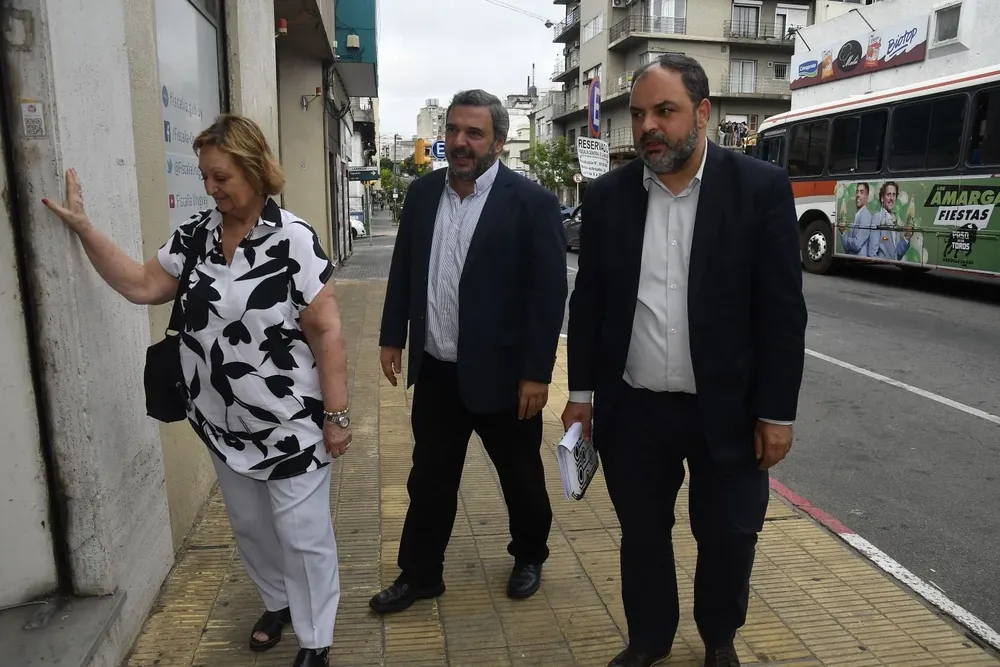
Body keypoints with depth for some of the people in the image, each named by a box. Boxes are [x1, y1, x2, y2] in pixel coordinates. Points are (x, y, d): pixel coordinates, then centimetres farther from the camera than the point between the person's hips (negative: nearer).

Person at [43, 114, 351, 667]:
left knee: (302, 534, 7)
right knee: (249, 525, 22)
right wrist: (82, 227, 1)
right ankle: (277, 603, 48)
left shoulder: (292, 239, -18)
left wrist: (336, 414, -16)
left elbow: (326, 332, -18)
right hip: (222, 422, 6)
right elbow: (142, 285, 8)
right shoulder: (195, 233, 1)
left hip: (290, 425, -6)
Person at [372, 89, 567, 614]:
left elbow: (549, 292, -13)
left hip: (501, 374, -4)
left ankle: (529, 557, 41)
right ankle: (419, 574, 32)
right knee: (428, 478, 15)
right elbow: (402, 269, 12)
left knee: (521, 477, 15)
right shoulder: (422, 192, 4)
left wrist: (536, 373, -15)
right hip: (435, 371, 4)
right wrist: (392, 336, 9)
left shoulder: (532, 203, -12)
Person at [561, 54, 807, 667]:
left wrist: (777, 412, -7)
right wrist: (582, 392, 6)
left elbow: (783, 310, -7)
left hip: (727, 410, -1)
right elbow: (588, 300, 5)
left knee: (728, 537, 14)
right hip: (632, 409, 2)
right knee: (642, 533, 16)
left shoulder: (760, 187, -8)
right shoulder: (608, 195, -1)